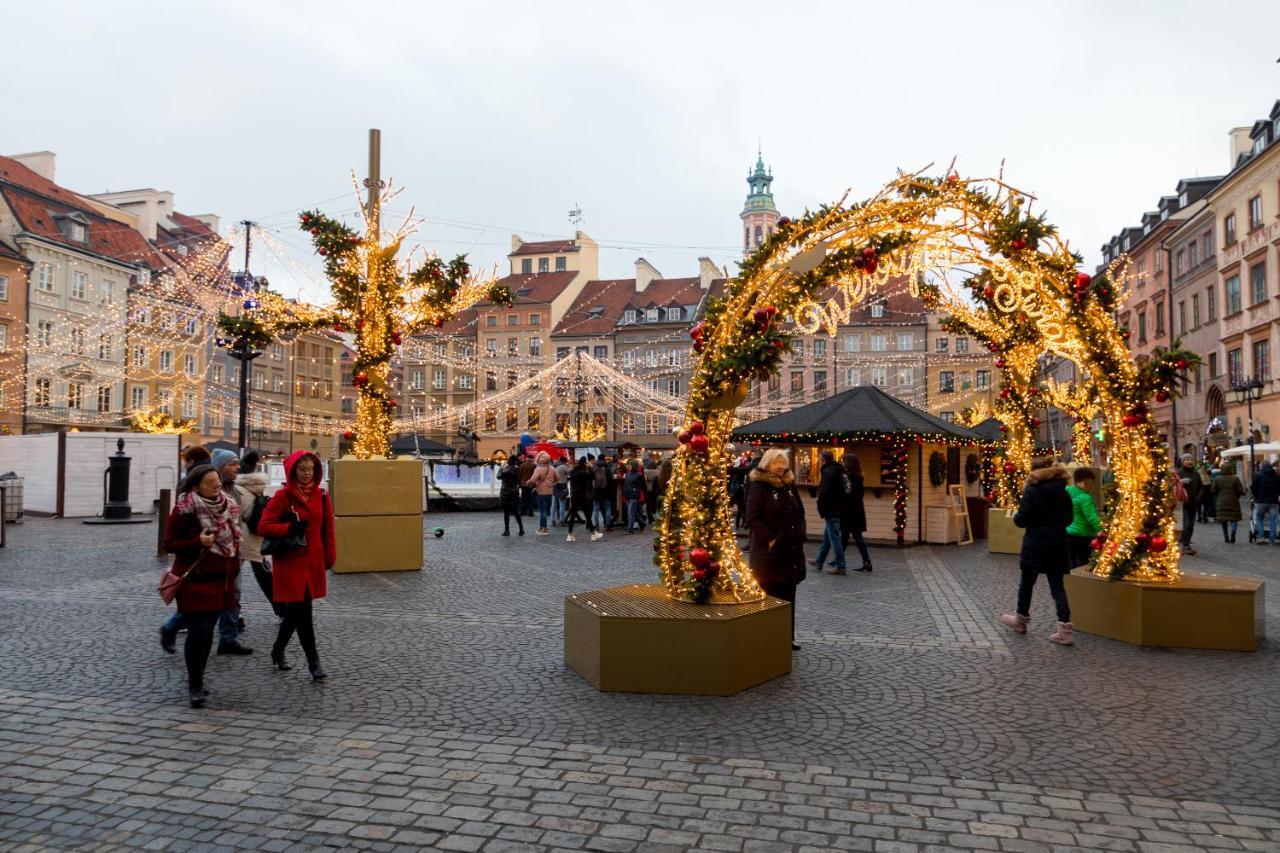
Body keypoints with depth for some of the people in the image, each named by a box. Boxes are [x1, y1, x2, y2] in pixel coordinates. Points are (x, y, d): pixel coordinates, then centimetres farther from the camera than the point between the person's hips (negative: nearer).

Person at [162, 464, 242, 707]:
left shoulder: (227, 506, 8)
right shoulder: (185, 509, -11)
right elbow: (169, 544, -8)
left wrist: (233, 568, 17)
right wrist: (198, 542, -23)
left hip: (220, 580, 6)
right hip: (195, 580, -6)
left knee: (207, 632, 12)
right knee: (198, 632, -9)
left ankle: (197, 681, 24)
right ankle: (195, 687, 1)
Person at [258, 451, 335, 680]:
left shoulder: (321, 496, 6)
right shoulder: (283, 496, -7)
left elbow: (327, 529, 11)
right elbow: (264, 526, -9)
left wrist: (329, 557, 11)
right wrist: (289, 528, -22)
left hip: (313, 561, 5)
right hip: (289, 561, -5)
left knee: (295, 611, 15)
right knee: (302, 611, -6)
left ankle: (278, 652, 36)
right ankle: (313, 662, 0)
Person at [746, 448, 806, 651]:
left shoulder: (789, 485, 12)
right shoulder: (758, 486, -9)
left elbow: (800, 512, 21)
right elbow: (752, 518, -15)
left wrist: (800, 534, 7)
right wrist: (769, 539, -19)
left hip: (791, 550, 7)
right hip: (769, 552, -7)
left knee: (788, 595, 13)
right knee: (770, 596, -3)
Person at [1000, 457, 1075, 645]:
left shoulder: (1031, 491, -12)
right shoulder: (1063, 492, 4)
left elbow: (1021, 520, -14)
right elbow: (1069, 518, 13)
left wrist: (1016, 516, 6)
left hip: (1035, 545, -4)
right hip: (1058, 545, 4)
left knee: (1026, 583, 13)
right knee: (1057, 586, 6)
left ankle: (1021, 620, 28)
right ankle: (1065, 629, 0)